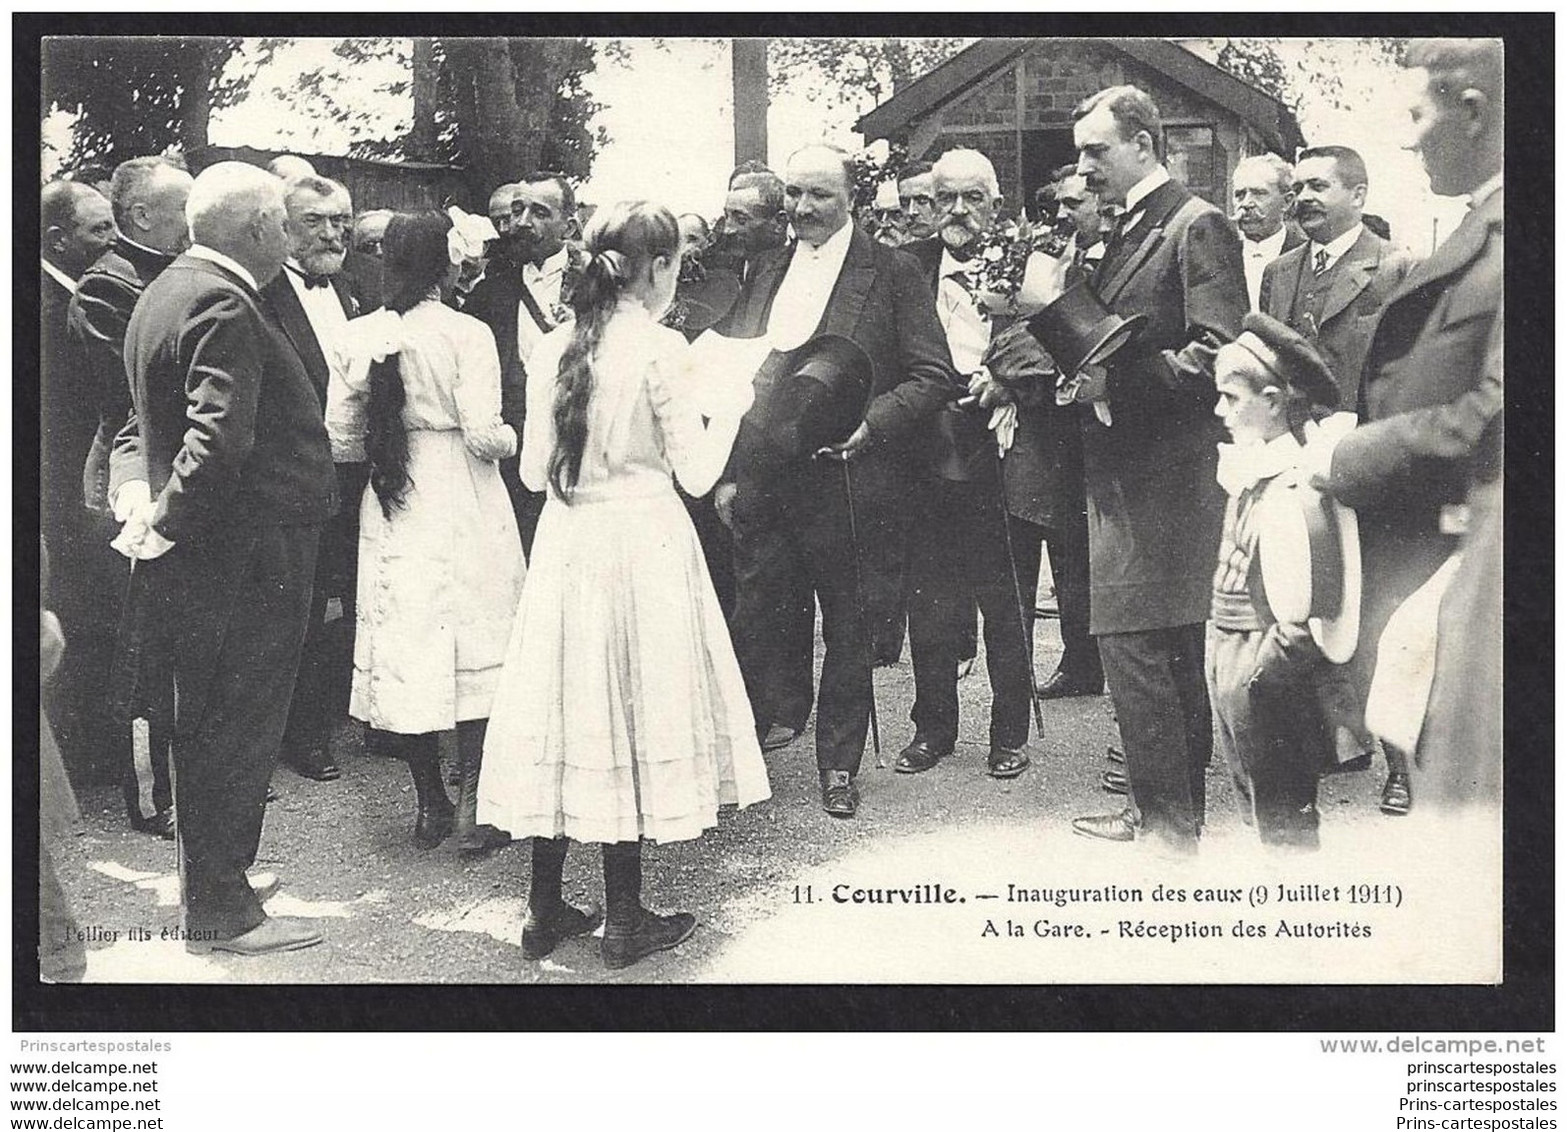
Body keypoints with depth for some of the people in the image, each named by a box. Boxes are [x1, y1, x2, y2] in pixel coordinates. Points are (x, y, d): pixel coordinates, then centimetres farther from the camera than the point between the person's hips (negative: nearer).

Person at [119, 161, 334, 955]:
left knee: (208, 728, 19)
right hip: (247, 560, -10)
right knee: (238, 731, 1)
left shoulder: (166, 291, 13)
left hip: (199, 556, 10)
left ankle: (210, 887, 33)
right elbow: (220, 437, -31)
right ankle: (220, 909, 13)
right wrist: (167, 524, -23)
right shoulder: (224, 307, -20)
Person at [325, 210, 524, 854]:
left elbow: (340, 440, 2)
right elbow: (483, 435, -16)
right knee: (475, 639, 5)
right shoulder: (467, 335, -12)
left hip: (391, 509, 4)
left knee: (405, 643, 10)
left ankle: (429, 804, 18)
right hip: (463, 504, -4)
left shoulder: (355, 339, 0)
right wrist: (512, 439, 5)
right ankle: (470, 804, 6)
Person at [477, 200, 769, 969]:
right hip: (641, 542, -5)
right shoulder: (661, 350, -12)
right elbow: (697, 473, -9)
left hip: (566, 544, 5)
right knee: (631, 709, 4)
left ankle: (545, 907, 18)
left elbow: (534, 472, 7)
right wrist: (728, 406, 6)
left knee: (570, 704, 11)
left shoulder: (554, 349, 4)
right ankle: (624, 920, 12)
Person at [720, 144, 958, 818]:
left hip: (850, 482, -4)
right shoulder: (767, 273, 14)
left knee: (850, 633, 7)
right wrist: (728, 471, 9)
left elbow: (934, 377, -7)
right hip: (764, 481, 4)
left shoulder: (892, 274, -3)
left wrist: (866, 424, -19)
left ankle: (838, 767, 21)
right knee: (753, 622, 5)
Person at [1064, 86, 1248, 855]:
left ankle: (1170, 824, -1)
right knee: (1172, 655, 14)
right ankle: (1167, 811, 23)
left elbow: (1217, 357, -18)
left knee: (1135, 646, -10)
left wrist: (1112, 381, -20)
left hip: (1167, 475, -9)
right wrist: (1082, 370, 4)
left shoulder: (1198, 227, -10)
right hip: (1125, 472, 9)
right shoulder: (1127, 234, 18)